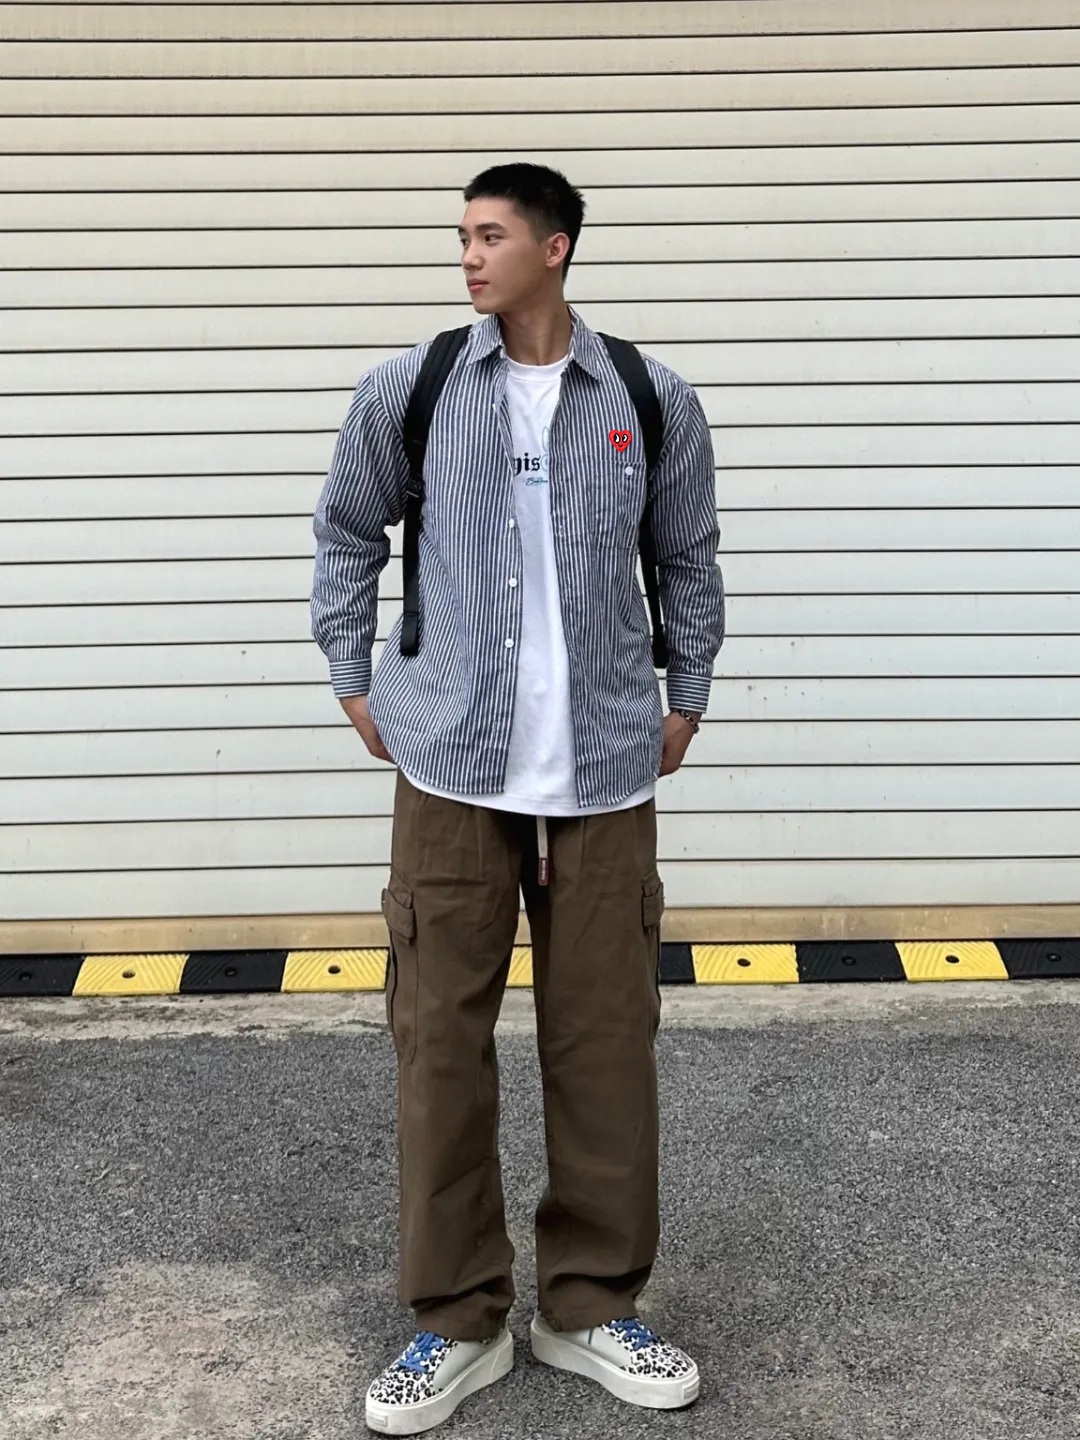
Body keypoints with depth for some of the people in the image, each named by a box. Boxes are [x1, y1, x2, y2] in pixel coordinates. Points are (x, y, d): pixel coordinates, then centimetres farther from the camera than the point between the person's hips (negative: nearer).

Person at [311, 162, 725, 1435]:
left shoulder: (652, 401, 3)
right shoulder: (407, 389, 2)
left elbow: (688, 558, 15)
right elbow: (347, 533, 14)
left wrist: (686, 699, 14)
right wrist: (354, 679, 11)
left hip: (605, 777, 1)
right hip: (450, 771, 0)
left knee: (605, 1043, 5)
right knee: (439, 1041, 2)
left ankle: (593, 1306, 23)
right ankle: (456, 1319, 18)